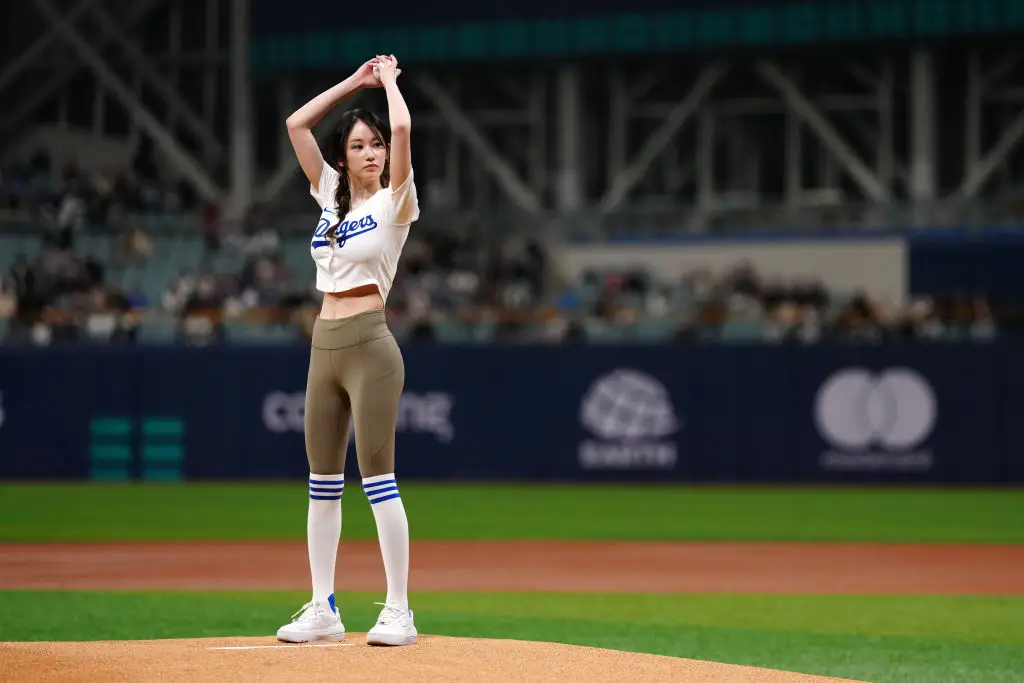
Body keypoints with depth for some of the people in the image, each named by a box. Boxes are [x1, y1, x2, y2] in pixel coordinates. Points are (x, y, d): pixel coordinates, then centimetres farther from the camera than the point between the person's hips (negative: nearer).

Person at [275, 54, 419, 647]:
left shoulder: (394, 201, -2)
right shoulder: (331, 196, 14)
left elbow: (402, 128, -17)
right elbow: (297, 124, 15)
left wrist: (389, 80, 0)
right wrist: (355, 82, 15)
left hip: (370, 343, -7)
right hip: (325, 346, 7)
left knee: (377, 477, -9)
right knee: (323, 482, 7)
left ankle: (399, 612, -8)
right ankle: (323, 610, 12)